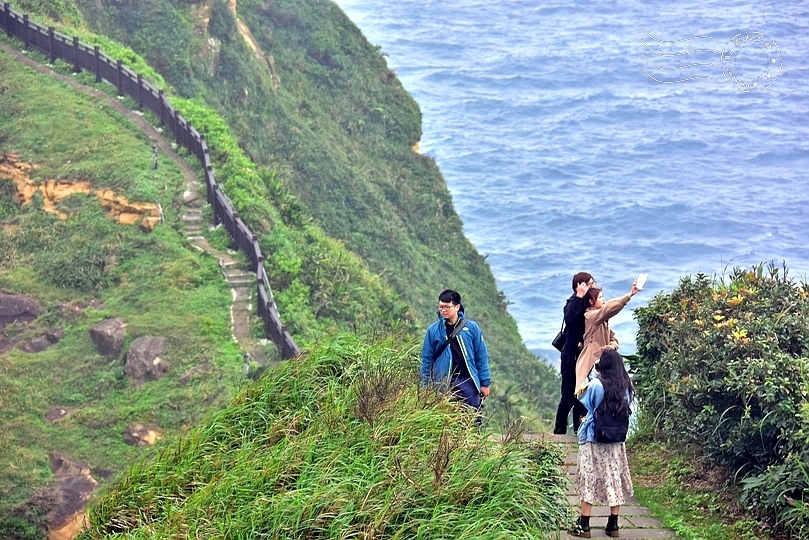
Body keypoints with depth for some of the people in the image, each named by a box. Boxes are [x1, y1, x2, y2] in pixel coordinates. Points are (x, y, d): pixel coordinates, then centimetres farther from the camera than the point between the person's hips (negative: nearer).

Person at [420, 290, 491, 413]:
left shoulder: (471, 327, 2)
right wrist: (425, 387, 6)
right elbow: (427, 360, 8)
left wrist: (485, 383, 3)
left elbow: (481, 356, 6)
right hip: (443, 383, 0)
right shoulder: (433, 330, 3)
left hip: (468, 381, 0)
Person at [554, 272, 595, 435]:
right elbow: (570, 319, -31)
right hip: (572, 356, -7)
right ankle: (559, 431, 1)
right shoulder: (573, 303, -10)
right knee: (569, 396, -5)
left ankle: (579, 431, 15)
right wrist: (580, 297, -27)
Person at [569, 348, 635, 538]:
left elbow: (584, 407, -2)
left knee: (589, 480, 0)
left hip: (594, 438, -4)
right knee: (614, 478, 9)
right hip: (616, 440, 4)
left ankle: (584, 526, 1)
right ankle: (613, 525, 12)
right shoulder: (625, 387, 0)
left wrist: (582, 392, 13)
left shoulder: (596, 385, -13)